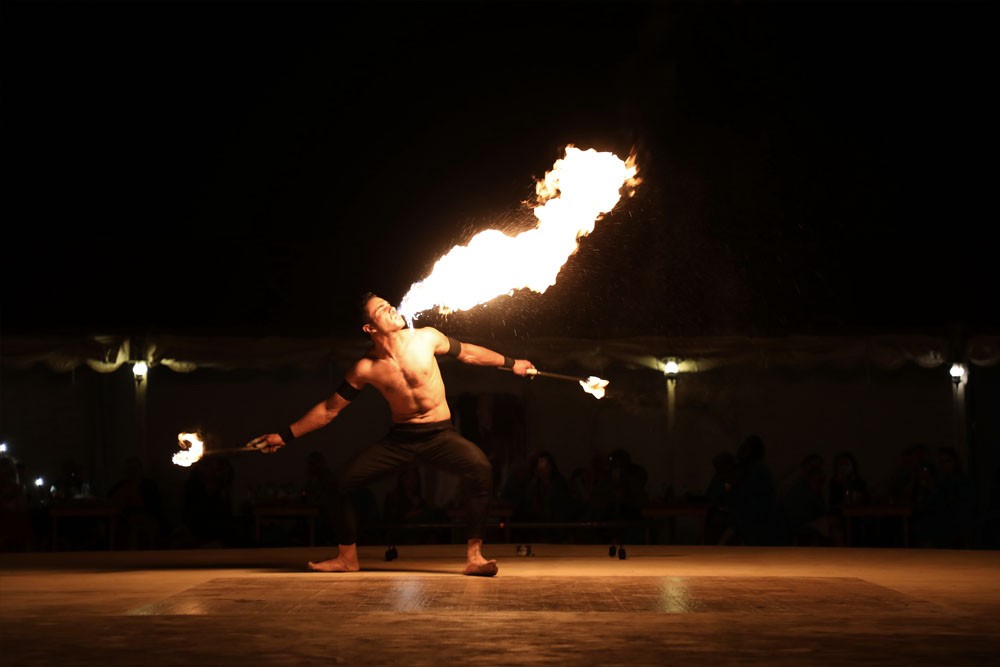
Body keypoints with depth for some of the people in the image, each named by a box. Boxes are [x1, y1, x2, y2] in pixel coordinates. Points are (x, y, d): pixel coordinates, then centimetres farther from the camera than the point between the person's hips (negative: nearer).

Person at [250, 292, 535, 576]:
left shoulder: (426, 338, -8)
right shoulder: (365, 368, -7)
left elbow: (467, 352, 9)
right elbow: (329, 409, 1)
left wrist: (511, 364, 18)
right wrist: (285, 436, -2)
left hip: (439, 435, -2)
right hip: (399, 438, 2)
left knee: (481, 468, -29)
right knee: (346, 480, -8)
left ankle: (475, 557, -23)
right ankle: (346, 558, 13)